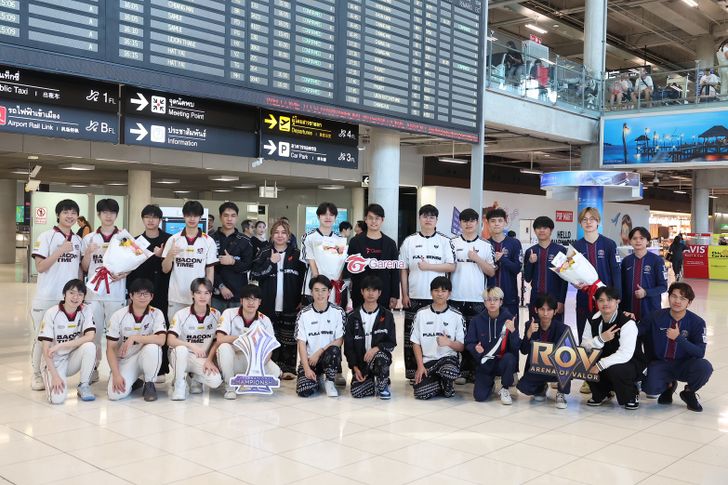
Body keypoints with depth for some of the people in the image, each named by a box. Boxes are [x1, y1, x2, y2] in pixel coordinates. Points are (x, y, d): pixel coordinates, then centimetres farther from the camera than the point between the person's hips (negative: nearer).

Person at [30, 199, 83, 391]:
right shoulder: (46, 237, -5)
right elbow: (40, 267, -11)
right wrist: (60, 251, -18)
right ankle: (37, 375, 16)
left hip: (70, 298, 4)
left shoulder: (77, 240, 11)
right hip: (46, 298, -4)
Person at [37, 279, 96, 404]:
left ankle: (84, 386, -10)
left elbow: (89, 337, -20)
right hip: (54, 361, -2)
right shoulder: (51, 313, -14)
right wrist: (55, 376, -24)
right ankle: (50, 379, 11)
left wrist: (60, 346, -26)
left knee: (89, 346, -30)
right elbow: (46, 349, -15)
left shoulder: (86, 311, -7)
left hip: (74, 359, 2)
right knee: (58, 398, -25)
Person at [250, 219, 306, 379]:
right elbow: (254, 275, -3)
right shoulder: (265, 254, 7)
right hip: (269, 304, 0)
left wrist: (303, 300, -3)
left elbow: (303, 278, 3)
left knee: (289, 338, 4)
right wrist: (270, 262, -12)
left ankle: (288, 368, 12)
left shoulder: (296, 254, 5)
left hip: (290, 306, 0)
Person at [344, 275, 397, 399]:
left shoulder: (387, 316, 2)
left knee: (380, 357, -38)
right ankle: (372, 381, 13)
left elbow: (391, 343, -1)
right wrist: (355, 368, -5)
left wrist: (376, 348, -21)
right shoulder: (353, 317, 3)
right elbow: (348, 345, 4)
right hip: (360, 362, 1)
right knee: (357, 392, -23)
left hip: (381, 355, -1)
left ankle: (382, 385, -6)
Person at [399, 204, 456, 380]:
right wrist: (404, 295, 0)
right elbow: (403, 270, 5)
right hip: (414, 297, 1)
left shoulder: (445, 241, 4)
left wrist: (429, 266, -12)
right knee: (412, 336, 4)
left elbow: (451, 267, -3)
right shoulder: (409, 241, 5)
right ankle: (412, 373, 12)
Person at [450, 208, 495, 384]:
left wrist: (477, 259, -9)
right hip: (456, 298, 0)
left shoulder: (486, 246, 6)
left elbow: (491, 272, 5)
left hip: (478, 299, 0)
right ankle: (460, 371, 9)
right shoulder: (452, 243, 6)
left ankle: (474, 370, 11)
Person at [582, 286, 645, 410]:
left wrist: (599, 365, -37)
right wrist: (601, 339, -28)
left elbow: (625, 354, -32)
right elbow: (584, 346, -10)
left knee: (614, 369, -36)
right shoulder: (593, 320, -4)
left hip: (631, 363, -5)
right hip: (604, 360, 5)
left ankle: (631, 396, -3)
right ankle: (601, 394, 6)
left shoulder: (627, 323, -21)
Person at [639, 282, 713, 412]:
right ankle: (668, 385, 12)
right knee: (650, 388, -29)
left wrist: (679, 338, -29)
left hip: (684, 365, 0)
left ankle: (689, 392, 4)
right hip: (660, 364, 0)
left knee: (704, 367, -32)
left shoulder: (697, 322, -9)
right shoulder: (656, 317, -6)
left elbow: (700, 353, -17)